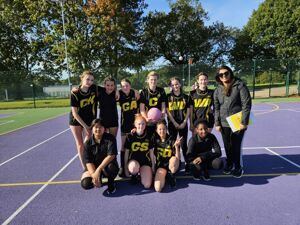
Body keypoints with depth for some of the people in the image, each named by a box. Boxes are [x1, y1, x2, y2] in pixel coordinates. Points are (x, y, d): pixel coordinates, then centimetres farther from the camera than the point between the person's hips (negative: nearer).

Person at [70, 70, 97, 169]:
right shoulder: (75, 93, -22)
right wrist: (85, 126, -15)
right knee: (80, 144, 6)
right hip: (76, 121, -2)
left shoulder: (94, 89, -14)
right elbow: (74, 112, -18)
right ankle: (84, 168, 16)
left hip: (89, 120, 2)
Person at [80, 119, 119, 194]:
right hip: (93, 167, 3)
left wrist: (98, 170, -28)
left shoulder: (110, 138, -13)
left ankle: (111, 183, -2)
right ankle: (99, 180, 15)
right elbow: (88, 161, -10)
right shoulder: (88, 143, -6)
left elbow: (111, 156, -22)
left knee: (110, 167, -38)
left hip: (108, 165, -2)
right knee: (85, 184, -23)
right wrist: (93, 174, -26)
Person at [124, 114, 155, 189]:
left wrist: (153, 166, 7)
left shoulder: (149, 136, -2)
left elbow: (151, 152, 6)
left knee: (147, 185, -16)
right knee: (133, 168, -39)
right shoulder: (130, 136, -7)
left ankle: (141, 172, 17)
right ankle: (134, 175, 0)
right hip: (133, 160, -1)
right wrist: (126, 168, 1)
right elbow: (126, 153, -1)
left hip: (146, 161, 1)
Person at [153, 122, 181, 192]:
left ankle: (171, 176, -7)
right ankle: (164, 174, 9)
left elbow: (178, 158, -15)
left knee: (174, 159, -38)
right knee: (158, 188, -22)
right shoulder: (155, 139, -2)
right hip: (160, 165, 1)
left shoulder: (171, 140, -10)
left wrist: (176, 146, -28)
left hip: (171, 163, -1)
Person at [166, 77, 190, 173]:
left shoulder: (185, 97, 5)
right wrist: (174, 123, -9)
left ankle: (187, 163, 11)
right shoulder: (168, 97, 1)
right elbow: (167, 111, -3)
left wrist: (184, 123, -7)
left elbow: (188, 111, 4)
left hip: (183, 124, 1)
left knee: (184, 144, 3)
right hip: (172, 124, 0)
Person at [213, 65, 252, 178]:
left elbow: (246, 104, -10)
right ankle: (229, 164, 33)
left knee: (236, 146, 1)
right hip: (224, 123, 4)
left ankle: (238, 167, 22)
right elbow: (216, 108, 10)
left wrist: (244, 121, -14)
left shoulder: (240, 85, -7)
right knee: (227, 146, 13)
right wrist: (217, 123, 5)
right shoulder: (218, 90, 8)